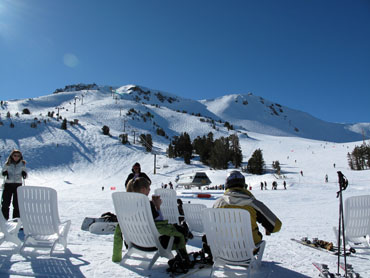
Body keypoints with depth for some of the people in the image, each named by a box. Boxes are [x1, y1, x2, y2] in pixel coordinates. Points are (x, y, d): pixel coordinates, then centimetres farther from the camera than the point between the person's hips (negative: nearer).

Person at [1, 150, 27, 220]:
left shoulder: (22, 164, 3)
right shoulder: (7, 164, 3)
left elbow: (25, 175, 9)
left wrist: (24, 174, -13)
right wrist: (4, 173, -10)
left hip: (18, 185, 0)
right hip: (8, 184, 0)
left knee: (17, 203, 0)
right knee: (5, 202, -2)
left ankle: (16, 218, 10)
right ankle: (5, 218, 12)